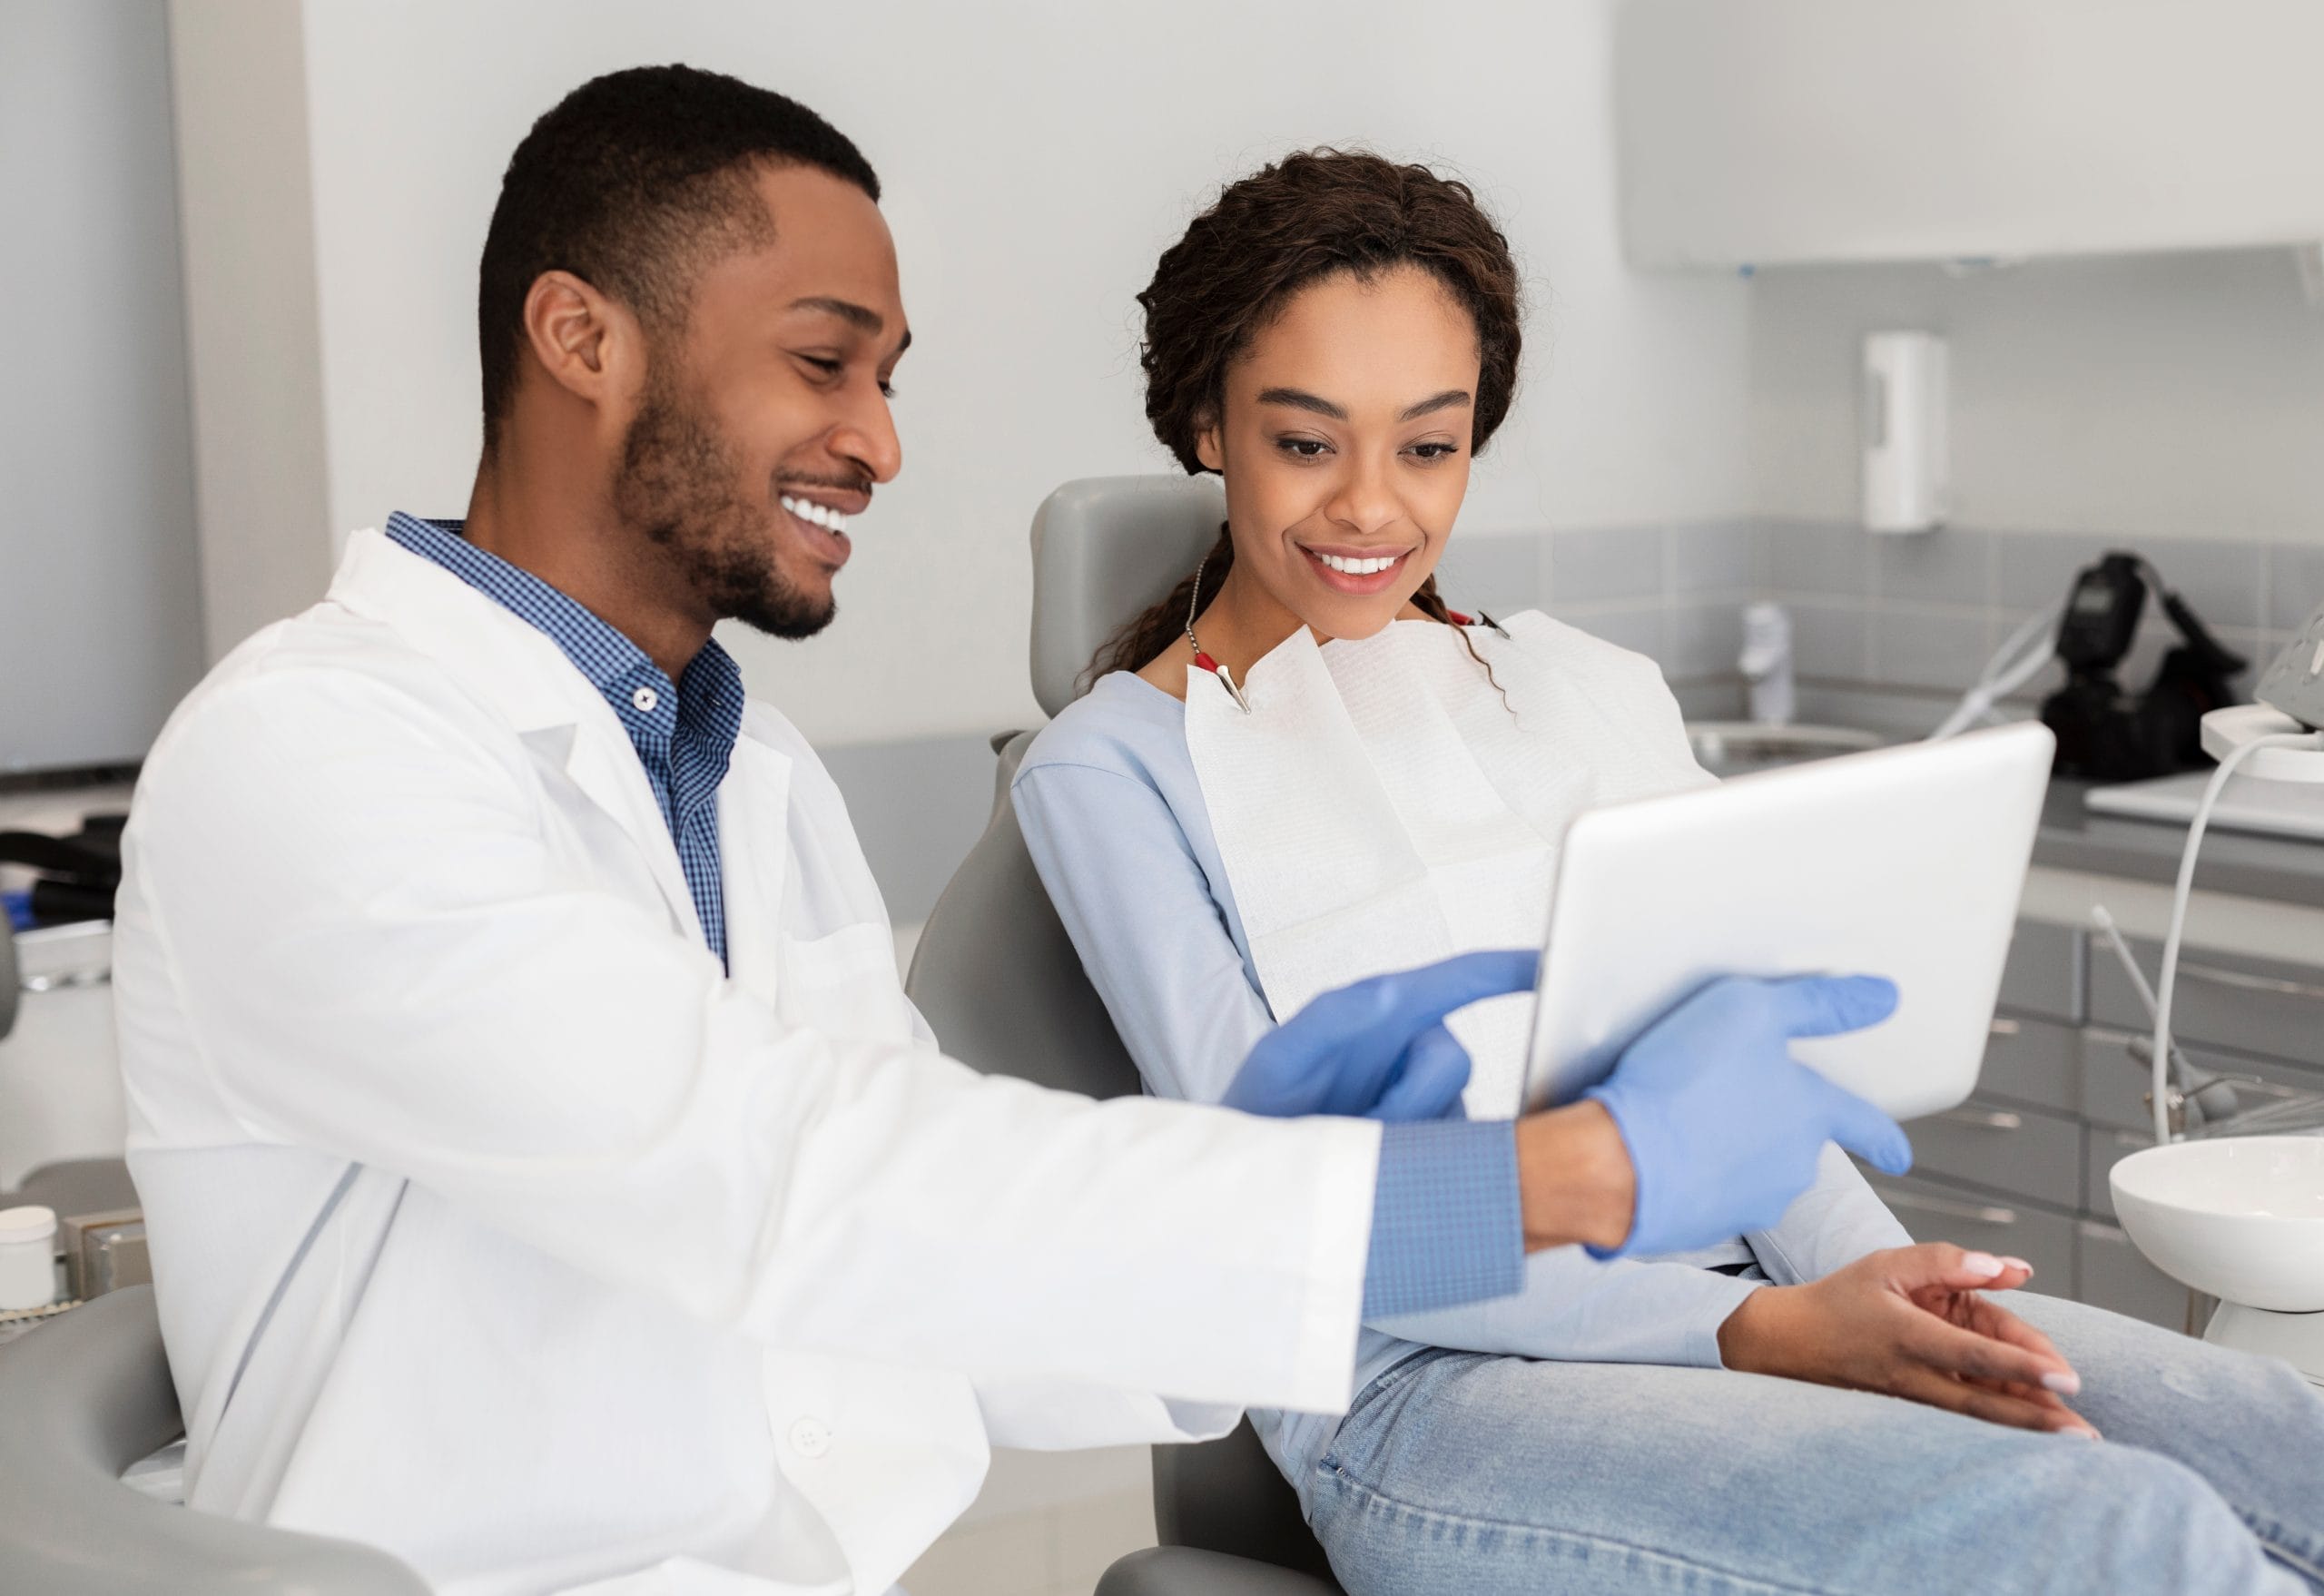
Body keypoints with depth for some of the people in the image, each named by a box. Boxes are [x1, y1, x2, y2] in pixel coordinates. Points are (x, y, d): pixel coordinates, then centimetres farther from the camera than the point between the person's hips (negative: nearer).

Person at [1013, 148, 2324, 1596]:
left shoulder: (1596, 694, 19)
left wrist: (1883, 1284, -9)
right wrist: (1754, 1333, -17)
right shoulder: (1112, 770, 2)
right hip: (1430, 1388, -5)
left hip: (1747, 1296, 6)